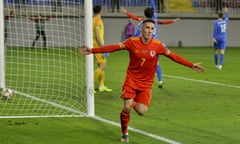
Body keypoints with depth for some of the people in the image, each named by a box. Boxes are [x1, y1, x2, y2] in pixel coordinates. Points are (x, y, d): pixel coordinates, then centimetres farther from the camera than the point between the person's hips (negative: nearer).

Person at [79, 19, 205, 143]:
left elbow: (173, 56, -2)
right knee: (127, 107, -15)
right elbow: (113, 47, -10)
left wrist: (192, 65, -6)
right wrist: (92, 50, -15)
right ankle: (124, 133, 11)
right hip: (131, 79, -1)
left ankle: (134, 103, 30)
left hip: (146, 83, 1)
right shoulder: (132, 42, -9)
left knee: (141, 112, -10)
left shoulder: (158, 45, -7)